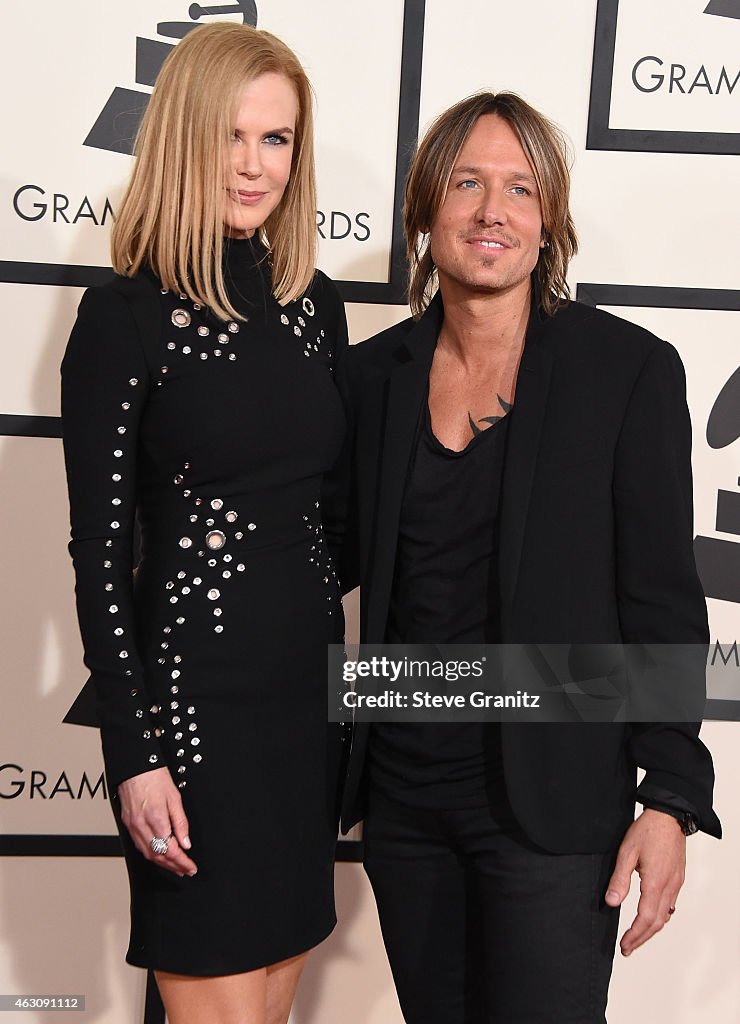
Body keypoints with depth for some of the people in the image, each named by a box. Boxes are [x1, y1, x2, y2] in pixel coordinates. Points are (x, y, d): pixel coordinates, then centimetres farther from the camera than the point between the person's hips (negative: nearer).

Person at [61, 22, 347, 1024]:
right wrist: (134, 752, -13)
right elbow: (99, 548, -9)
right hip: (193, 700, -5)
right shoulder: (127, 315, -8)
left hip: (312, 687, 6)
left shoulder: (315, 304, 8)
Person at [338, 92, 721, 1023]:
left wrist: (671, 799, -10)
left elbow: (663, 602, -7)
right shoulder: (375, 372, 4)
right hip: (402, 787, 4)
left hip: (550, 802, -4)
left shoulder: (629, 369, -7)